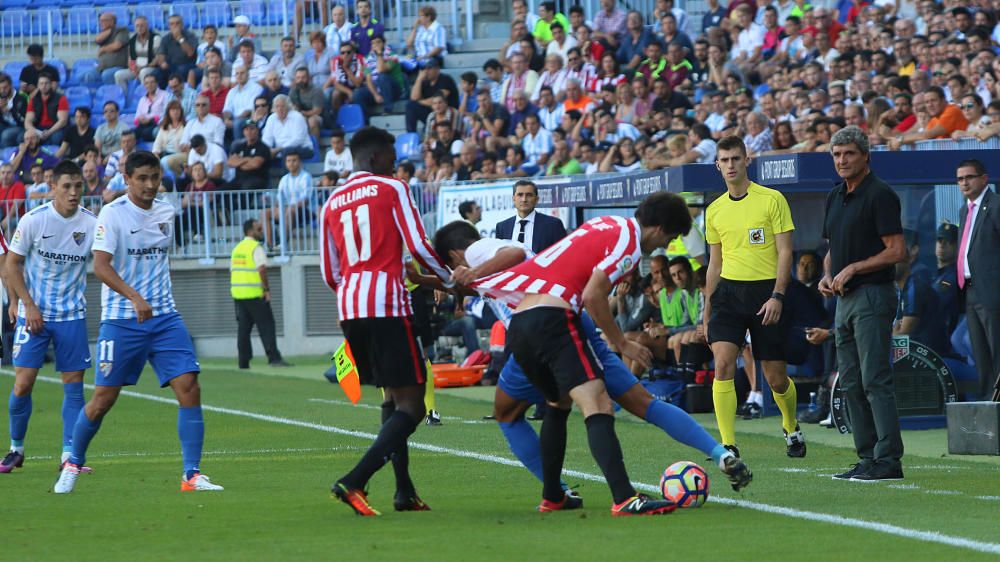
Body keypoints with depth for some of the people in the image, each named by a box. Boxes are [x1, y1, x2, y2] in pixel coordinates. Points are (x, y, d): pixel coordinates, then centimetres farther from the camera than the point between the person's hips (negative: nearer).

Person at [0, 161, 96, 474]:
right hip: (34, 314, -2)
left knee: (74, 384, -3)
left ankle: (70, 455, 1)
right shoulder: (34, 220, -9)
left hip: (72, 315, 2)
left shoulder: (91, 223, -3)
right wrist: (29, 305, -9)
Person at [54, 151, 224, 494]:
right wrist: (134, 297, -30)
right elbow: (101, 266, -18)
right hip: (121, 320, -4)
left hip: (164, 317, 4)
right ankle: (73, 464, 23)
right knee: (104, 397, 1)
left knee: (189, 387, -10)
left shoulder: (166, 213, 9)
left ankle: (192, 475, -8)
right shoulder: (112, 214, -9)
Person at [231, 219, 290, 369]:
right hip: (255, 294, -7)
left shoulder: (237, 248, 16)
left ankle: (243, 361, 9)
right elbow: (262, 269, -20)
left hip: (238, 293, 7)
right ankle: (274, 358, -11)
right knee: (266, 325, -5)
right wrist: (267, 289, -15)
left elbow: (232, 271, 17)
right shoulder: (256, 248, -9)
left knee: (243, 327, 10)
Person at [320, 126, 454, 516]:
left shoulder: (332, 203, 16)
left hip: (349, 308, 7)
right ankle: (354, 481, -23)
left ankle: (404, 491, 15)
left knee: (393, 397, 20)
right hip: (388, 304, -7)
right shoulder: (392, 189, 0)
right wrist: (450, 280, 8)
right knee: (410, 405, -6)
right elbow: (418, 247, -7)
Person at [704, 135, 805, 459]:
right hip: (729, 291, 3)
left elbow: (785, 252, -5)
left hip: (766, 291, -3)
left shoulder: (772, 200, -3)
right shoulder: (715, 211, 10)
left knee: (776, 378, 3)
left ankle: (791, 427, 34)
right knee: (723, 363, -16)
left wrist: (777, 296, -16)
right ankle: (728, 447, -16)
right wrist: (707, 308, 15)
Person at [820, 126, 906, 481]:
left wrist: (852, 269, -16)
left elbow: (897, 251, -14)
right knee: (851, 383, 8)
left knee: (875, 380, -12)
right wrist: (827, 277, 6)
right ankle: (868, 457, 11)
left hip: (873, 296, -9)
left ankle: (888, 460, -13)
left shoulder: (880, 195, -10)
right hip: (845, 301, 9)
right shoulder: (835, 198, 16)